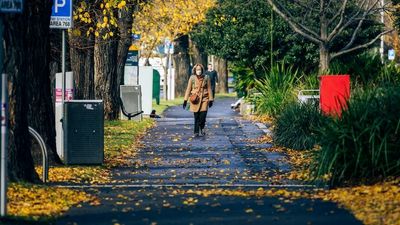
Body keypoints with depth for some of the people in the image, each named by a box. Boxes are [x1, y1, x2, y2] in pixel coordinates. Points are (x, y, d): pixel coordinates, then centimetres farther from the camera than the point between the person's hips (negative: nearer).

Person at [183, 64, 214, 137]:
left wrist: (210, 100, 6)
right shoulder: (192, 78, 2)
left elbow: (209, 89, 8)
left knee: (203, 116, -10)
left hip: (204, 99, 0)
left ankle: (201, 128, 18)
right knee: (196, 116, -1)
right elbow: (188, 89, 5)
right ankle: (196, 132, 9)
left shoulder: (206, 78, 3)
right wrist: (185, 100, 1)